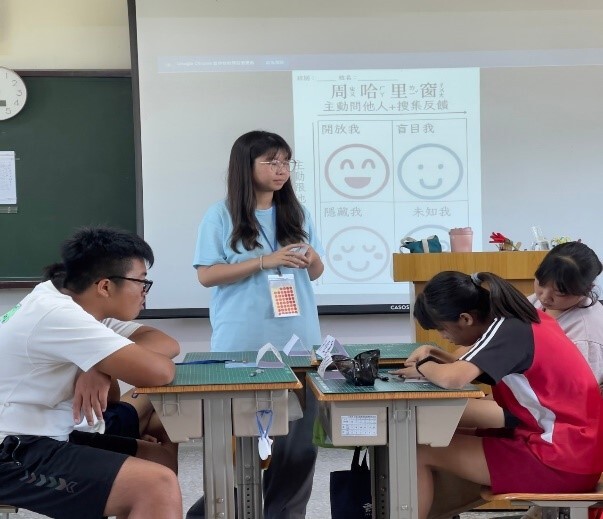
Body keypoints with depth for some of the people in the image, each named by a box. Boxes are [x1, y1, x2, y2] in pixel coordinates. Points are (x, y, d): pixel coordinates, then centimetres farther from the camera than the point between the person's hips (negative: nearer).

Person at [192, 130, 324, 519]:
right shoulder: (221, 216, -2)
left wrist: (312, 260, -10)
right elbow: (207, 275, -8)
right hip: (243, 346, -3)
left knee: (297, 441, 5)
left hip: (297, 341, 4)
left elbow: (317, 274, 14)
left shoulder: (297, 213, 9)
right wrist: (264, 261, -16)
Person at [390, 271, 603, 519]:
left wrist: (423, 367, -12)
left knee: (421, 452, -5)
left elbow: (452, 378, -32)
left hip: (563, 463, -9)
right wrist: (435, 355, 6)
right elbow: (472, 369, 21)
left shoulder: (507, 330, -18)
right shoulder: (518, 320, 8)